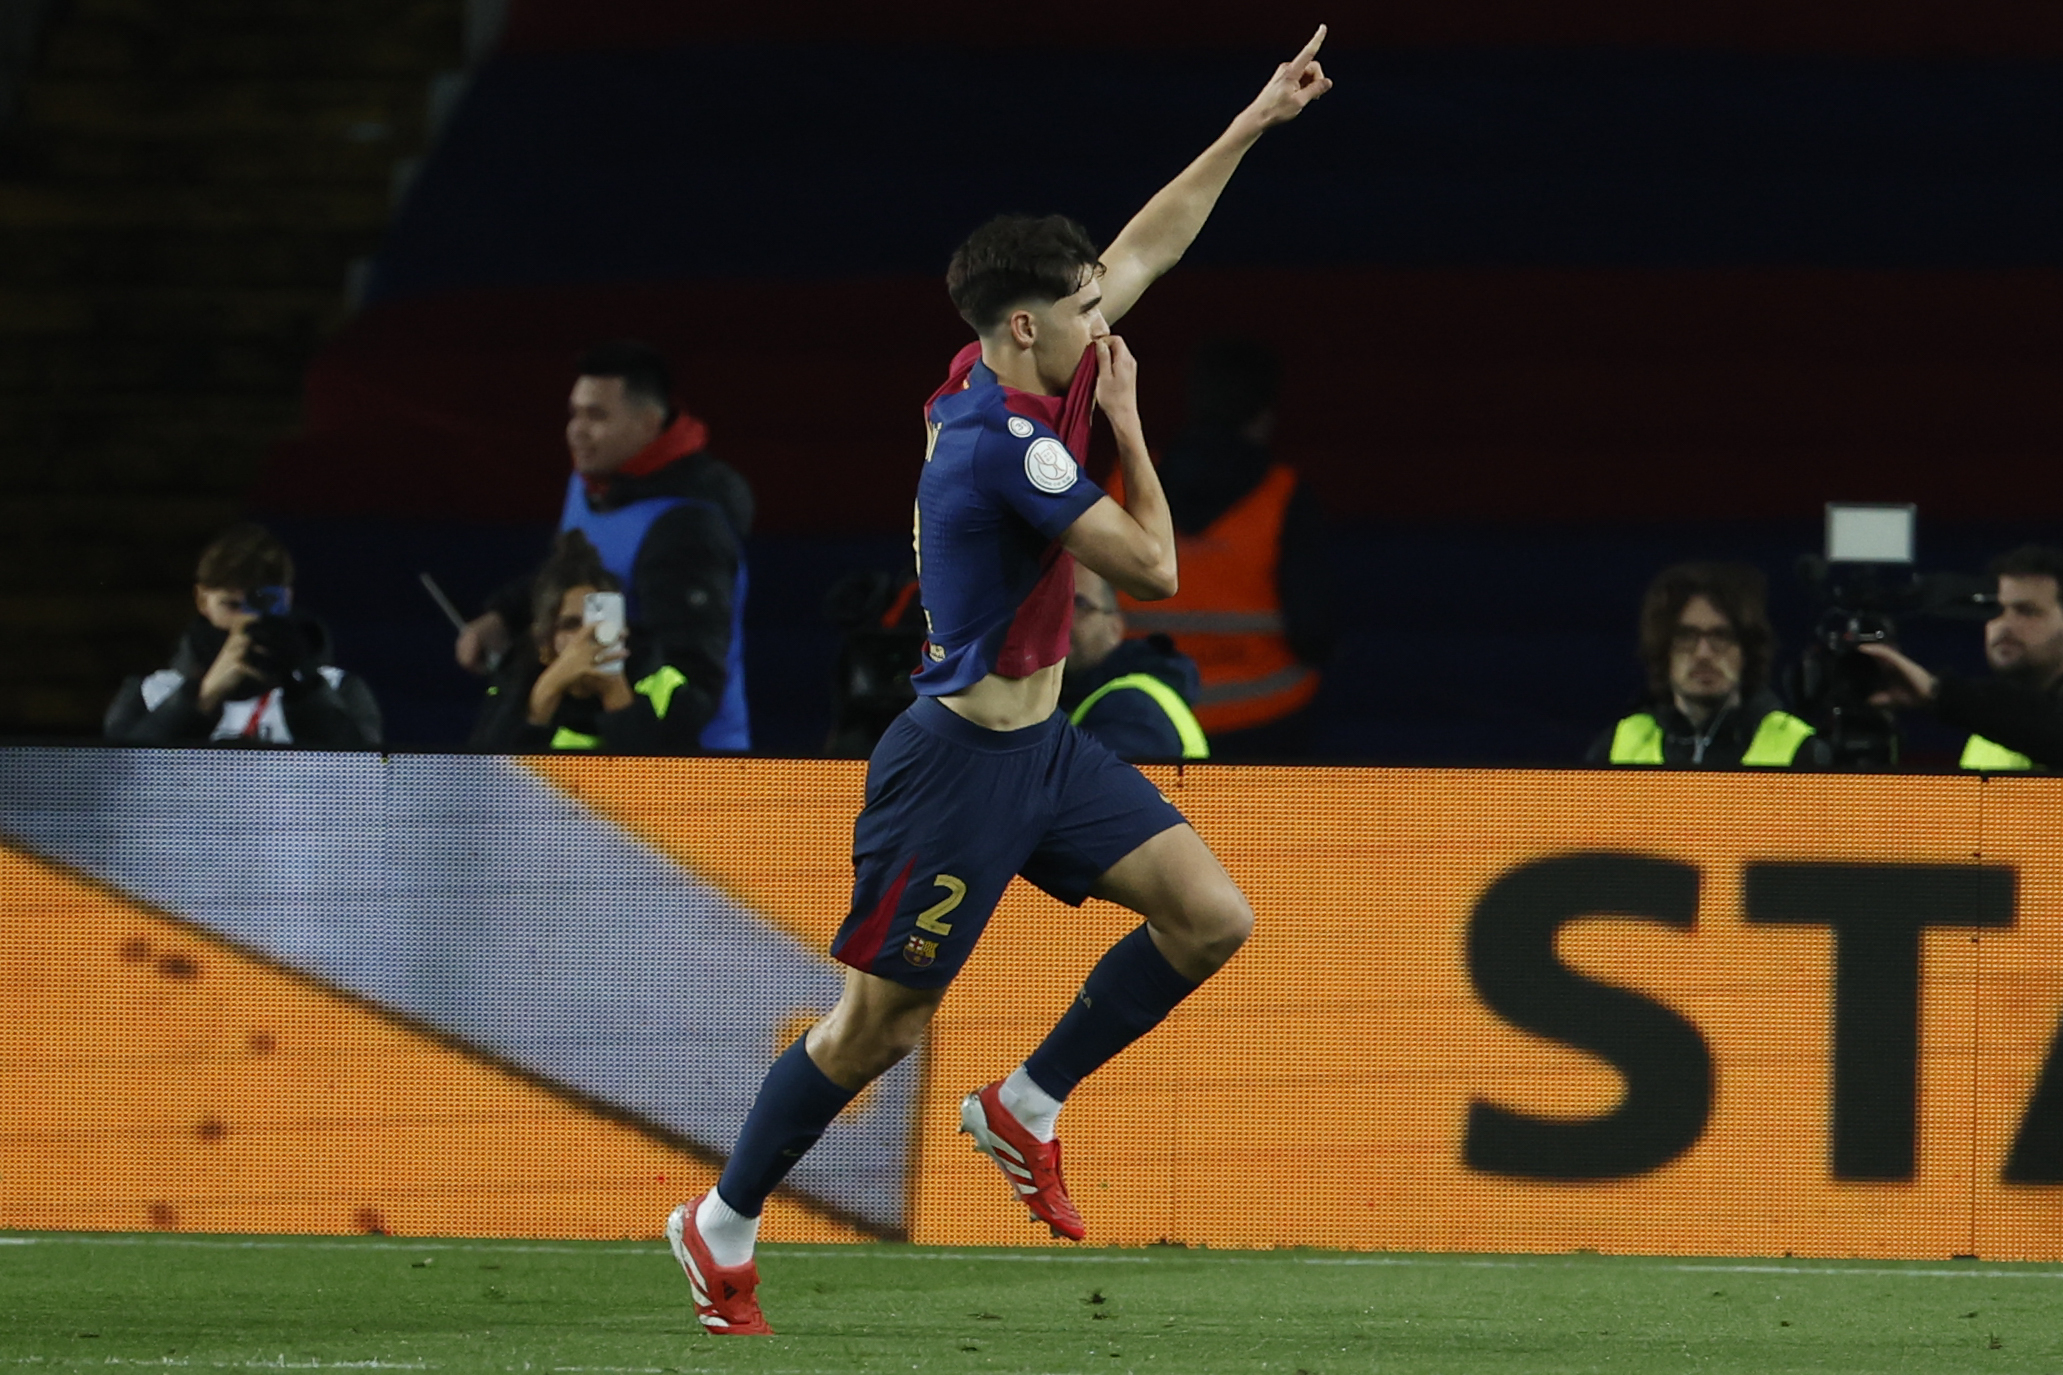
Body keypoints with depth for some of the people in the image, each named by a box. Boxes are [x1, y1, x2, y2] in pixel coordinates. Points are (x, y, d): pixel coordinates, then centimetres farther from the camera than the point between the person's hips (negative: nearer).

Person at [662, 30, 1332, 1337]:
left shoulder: (1024, 373, 1)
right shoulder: (1005, 441, -26)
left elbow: (1144, 247, 13)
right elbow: (1154, 566, -20)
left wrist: (1251, 126, 13)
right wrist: (1127, 420, -8)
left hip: (1043, 742, 9)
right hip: (965, 761, -9)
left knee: (1213, 917, 0)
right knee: (880, 1025, 0)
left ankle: (1027, 1106, 14)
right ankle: (723, 1226, 17)